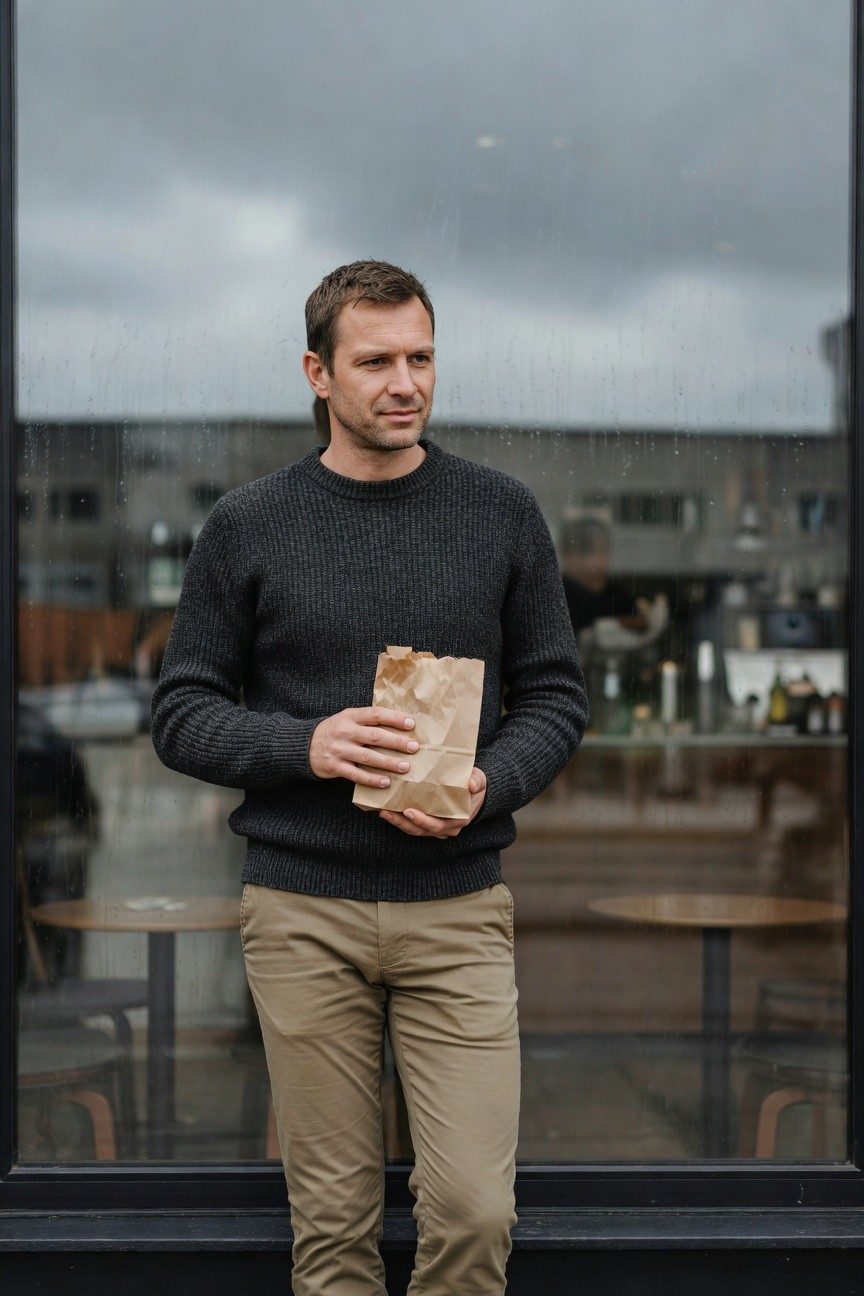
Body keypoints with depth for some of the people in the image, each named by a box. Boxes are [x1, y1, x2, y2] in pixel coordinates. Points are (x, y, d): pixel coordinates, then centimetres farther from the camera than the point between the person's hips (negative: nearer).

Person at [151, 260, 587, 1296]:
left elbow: (554, 695, 9)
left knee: (473, 1209, -5)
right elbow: (183, 714, 4)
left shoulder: (502, 514, 6)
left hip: (458, 908, 1)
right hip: (302, 912, 0)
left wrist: (488, 786, -11)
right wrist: (306, 745, -14)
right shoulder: (247, 528, 3)